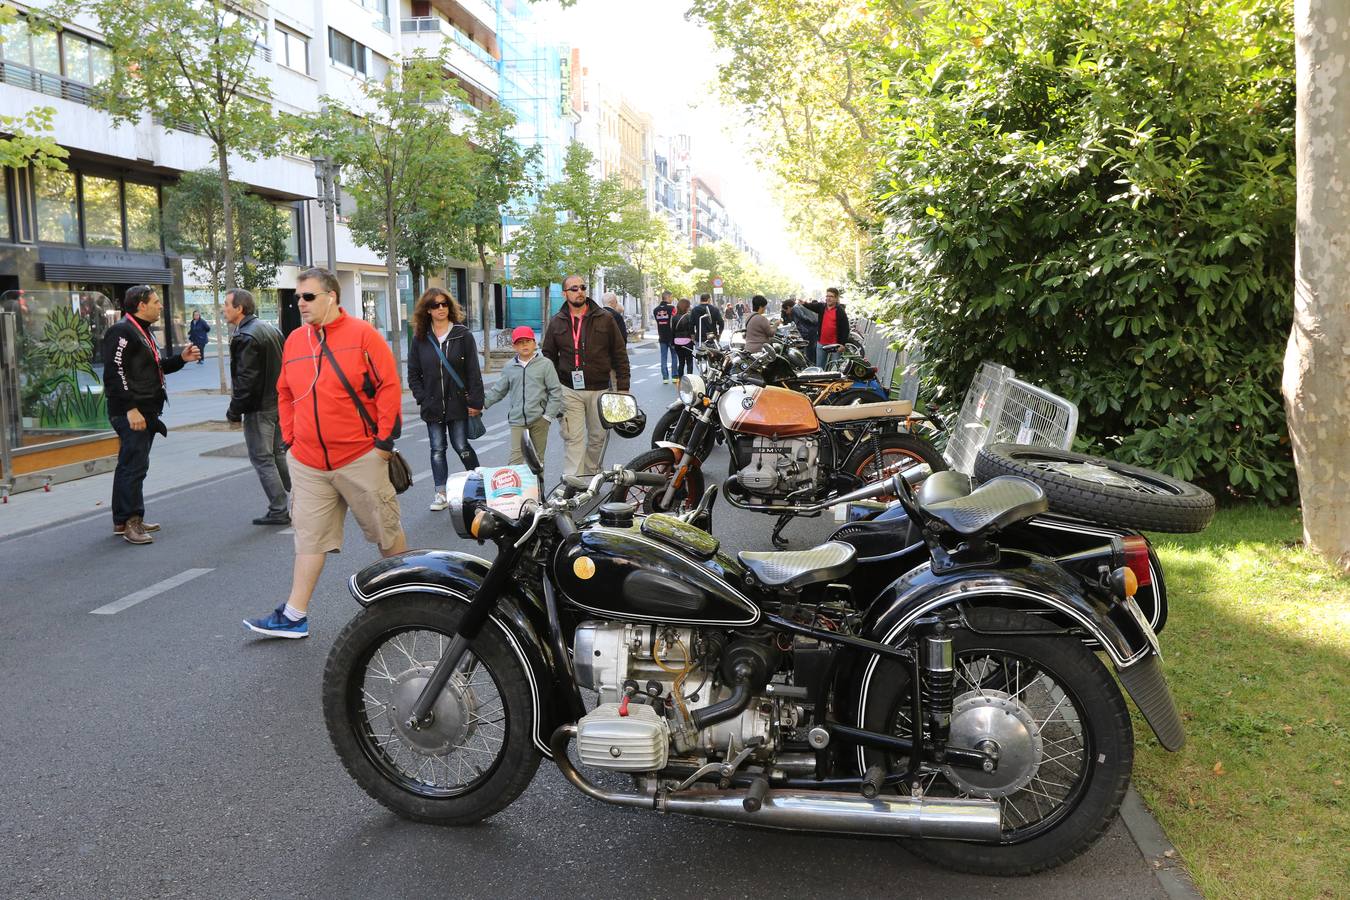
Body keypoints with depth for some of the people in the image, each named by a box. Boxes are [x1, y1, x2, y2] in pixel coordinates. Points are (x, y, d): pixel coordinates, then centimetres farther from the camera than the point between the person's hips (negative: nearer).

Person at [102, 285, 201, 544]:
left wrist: (181, 359, 10)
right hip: (131, 413, -11)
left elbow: (155, 367, 26)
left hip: (145, 412, 11)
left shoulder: (143, 331, 21)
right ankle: (131, 521, -3)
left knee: (129, 465, 15)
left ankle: (123, 520, 23)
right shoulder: (122, 332, -13)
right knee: (134, 466, -9)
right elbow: (114, 372, -20)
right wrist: (131, 409, -24)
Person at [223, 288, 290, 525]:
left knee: (262, 459, -1)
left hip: (259, 408, -9)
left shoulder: (245, 337, -17)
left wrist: (235, 410, -14)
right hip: (279, 402, 9)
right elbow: (284, 367, 17)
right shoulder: (270, 329, 12)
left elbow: (245, 379, -21)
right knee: (278, 453, 18)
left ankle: (278, 511, 1)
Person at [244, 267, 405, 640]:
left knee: (386, 529, 9)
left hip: (360, 459, -4)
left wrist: (385, 440, -11)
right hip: (308, 463, 5)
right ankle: (294, 615, 9)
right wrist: (290, 440, 12)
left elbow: (389, 386, -9)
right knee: (309, 538, 6)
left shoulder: (362, 334, -7)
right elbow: (285, 394, 18)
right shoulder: (294, 340, 9)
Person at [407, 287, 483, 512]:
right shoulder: (420, 338, 4)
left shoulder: (463, 335, -3)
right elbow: (413, 374, 7)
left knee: (461, 446, 1)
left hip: (458, 403, -3)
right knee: (437, 449, 6)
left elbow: (473, 371, -5)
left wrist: (475, 401, -9)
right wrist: (423, 399, -3)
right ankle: (440, 494, 11)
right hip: (433, 406, 3)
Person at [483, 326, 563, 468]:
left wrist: (549, 415, -7)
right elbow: (498, 390, 16)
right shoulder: (509, 367, 8)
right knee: (515, 457, -9)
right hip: (517, 419, 1)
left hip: (539, 419, -1)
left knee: (538, 457, 10)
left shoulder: (545, 364, -1)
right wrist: (483, 402, 5)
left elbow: (556, 391, -2)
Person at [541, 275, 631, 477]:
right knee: (574, 439, -7)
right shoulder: (556, 323, 6)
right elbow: (549, 356, 14)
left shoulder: (605, 319, 3)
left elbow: (620, 354, 4)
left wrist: (623, 387, -1)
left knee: (598, 437, 11)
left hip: (600, 390, 1)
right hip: (569, 391, -1)